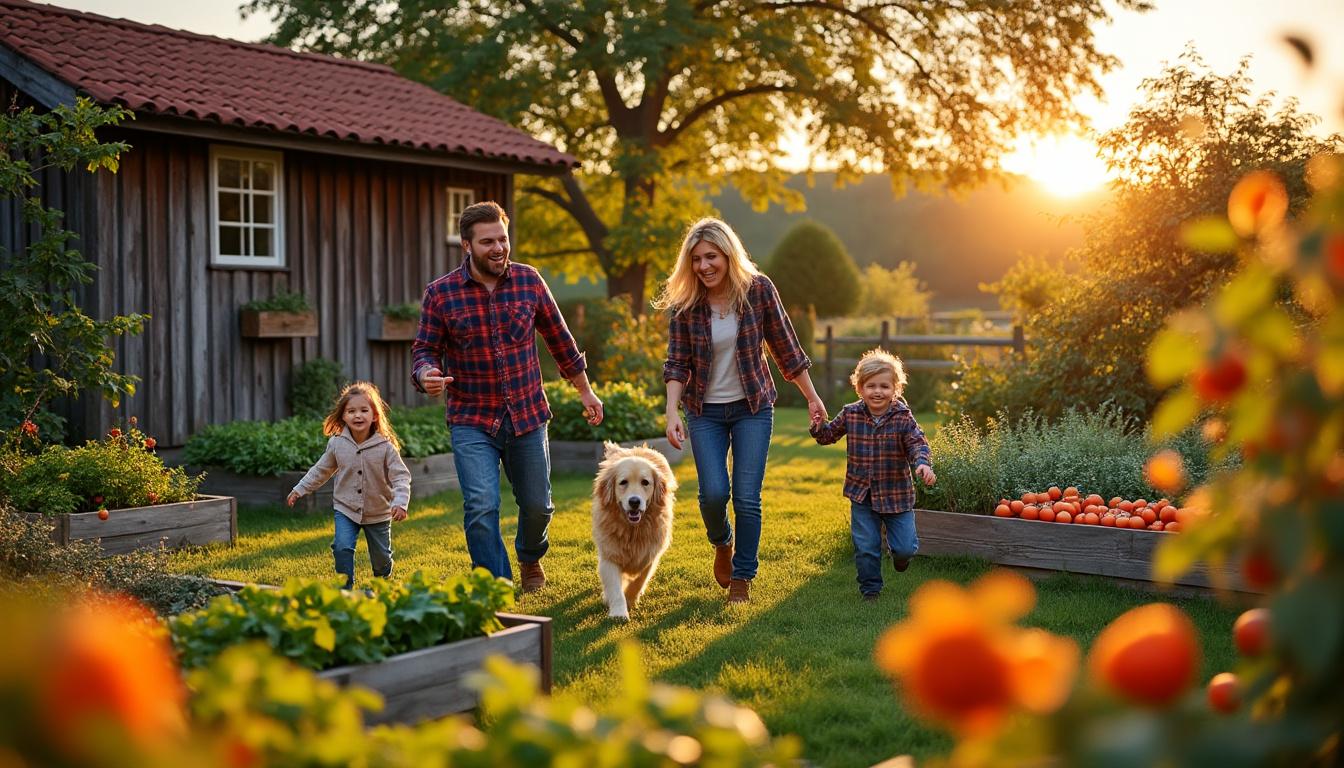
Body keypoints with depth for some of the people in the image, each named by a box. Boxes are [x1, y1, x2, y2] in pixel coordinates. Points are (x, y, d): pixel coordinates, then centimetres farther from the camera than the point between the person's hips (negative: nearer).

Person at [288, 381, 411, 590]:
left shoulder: (386, 447, -17)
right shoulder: (337, 444, -8)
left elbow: (401, 477, -16)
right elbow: (321, 470, 8)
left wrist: (400, 503, -31)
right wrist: (299, 490, 9)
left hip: (378, 512, -1)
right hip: (346, 509, 1)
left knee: (381, 556, 12)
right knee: (342, 548, -20)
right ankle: (345, 588, -7)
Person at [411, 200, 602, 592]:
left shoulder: (529, 281, -2)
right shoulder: (440, 294, -8)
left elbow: (559, 339, 10)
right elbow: (425, 350, -2)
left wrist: (585, 390, 16)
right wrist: (427, 375, -27)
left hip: (527, 415, 2)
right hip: (471, 421, -2)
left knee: (537, 505, 14)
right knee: (482, 508, -15)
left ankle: (530, 558, 47)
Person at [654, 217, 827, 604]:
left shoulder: (758, 289, -8)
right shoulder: (684, 303, -7)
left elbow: (785, 347, 0)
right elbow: (677, 362, -8)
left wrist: (812, 397, 5)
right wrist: (671, 412, -20)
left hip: (753, 407, 0)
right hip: (705, 411, 1)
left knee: (747, 497, -5)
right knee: (713, 493, -10)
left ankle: (742, 579, 11)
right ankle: (722, 543, 25)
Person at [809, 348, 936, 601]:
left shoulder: (903, 417, -11)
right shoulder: (850, 414, -3)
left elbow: (917, 443, -17)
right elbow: (828, 436, 9)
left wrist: (922, 464, -37)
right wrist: (818, 425, -13)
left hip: (896, 494, -1)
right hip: (862, 495, 1)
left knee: (904, 548, 1)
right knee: (866, 547, 4)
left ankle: (900, 551, 38)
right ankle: (870, 588, 24)